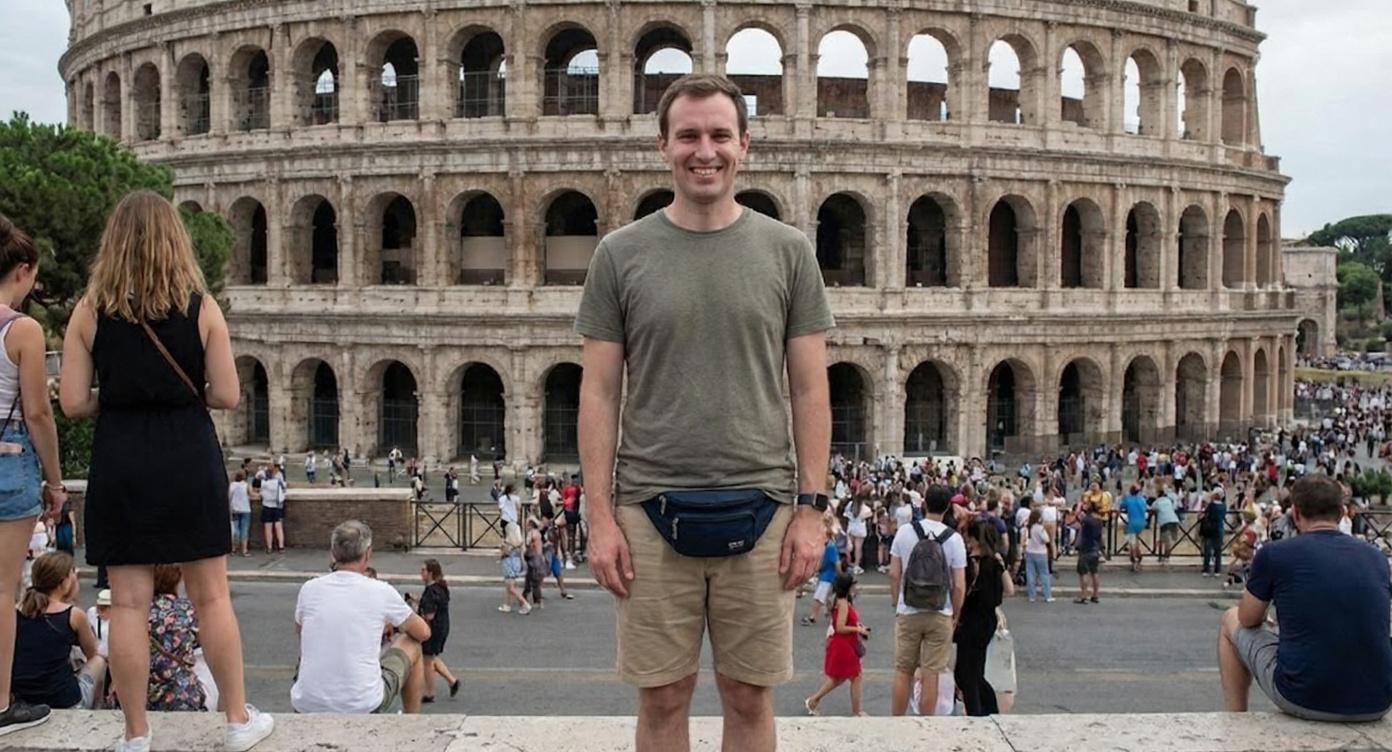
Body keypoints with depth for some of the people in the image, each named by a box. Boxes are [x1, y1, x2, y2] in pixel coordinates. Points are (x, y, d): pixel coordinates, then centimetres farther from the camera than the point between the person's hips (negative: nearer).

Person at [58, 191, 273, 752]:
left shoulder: (90, 310, -2)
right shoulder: (201, 307, -3)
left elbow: (73, 403, -4)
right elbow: (227, 396, -4)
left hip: (120, 460, 0)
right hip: (189, 458, 0)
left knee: (128, 602, 6)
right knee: (211, 596, 9)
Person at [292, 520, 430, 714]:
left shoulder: (309, 589, 1)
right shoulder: (381, 591, -7)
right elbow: (423, 632, 9)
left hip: (307, 707, 4)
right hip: (363, 706, -3)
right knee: (411, 646, 22)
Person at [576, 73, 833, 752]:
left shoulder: (787, 251, 5)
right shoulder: (620, 253, 4)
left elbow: (809, 390, 5)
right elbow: (599, 394, 3)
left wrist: (811, 508, -2)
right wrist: (600, 516, -3)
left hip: (761, 508, 1)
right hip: (651, 510, 0)